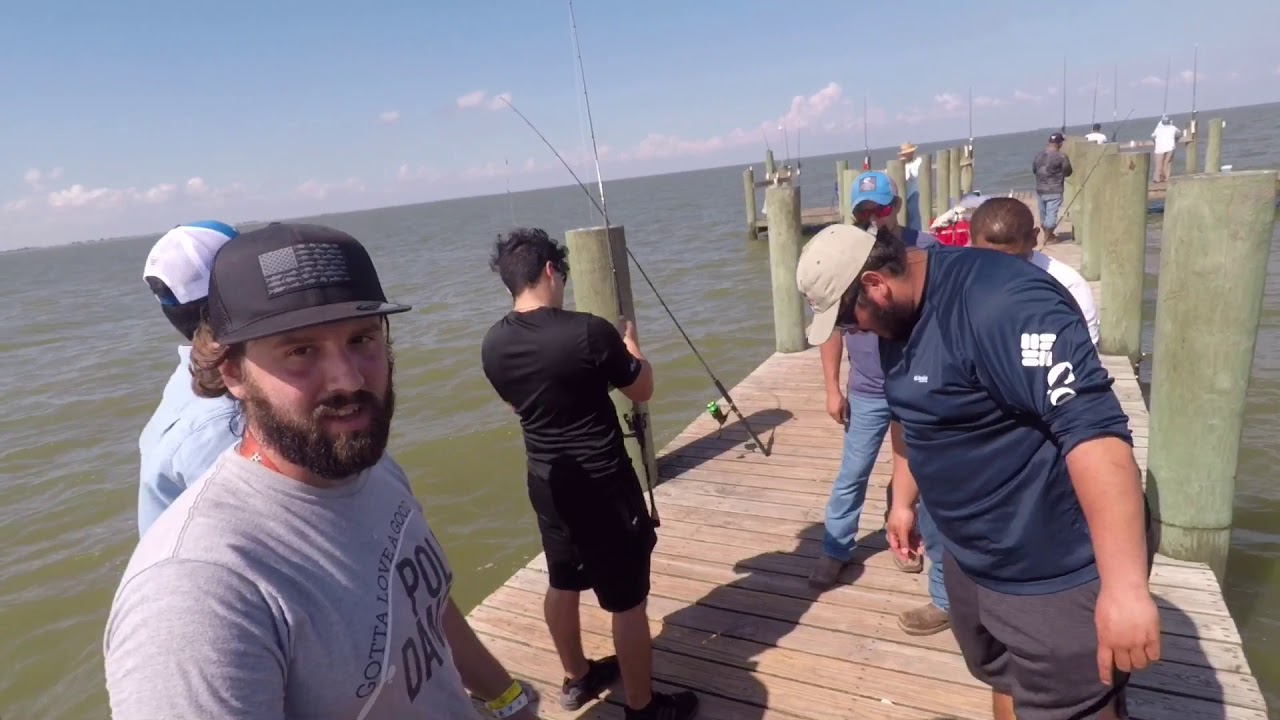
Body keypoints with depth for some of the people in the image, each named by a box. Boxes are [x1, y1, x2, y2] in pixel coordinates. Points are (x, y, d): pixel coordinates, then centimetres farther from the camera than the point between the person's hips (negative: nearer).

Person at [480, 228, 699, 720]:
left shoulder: (493, 345, -3)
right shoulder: (589, 332, -22)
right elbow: (643, 391, -7)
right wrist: (629, 343, 11)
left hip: (546, 481, 7)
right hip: (602, 485, -7)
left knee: (562, 583, 23)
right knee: (627, 599, 8)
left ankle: (577, 679, 43)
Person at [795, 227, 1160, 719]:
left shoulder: (1000, 302, -29)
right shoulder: (897, 318, 2)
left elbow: (1093, 426, -34)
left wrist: (1124, 585, -36)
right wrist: (903, 501, 22)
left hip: (1060, 578, -8)